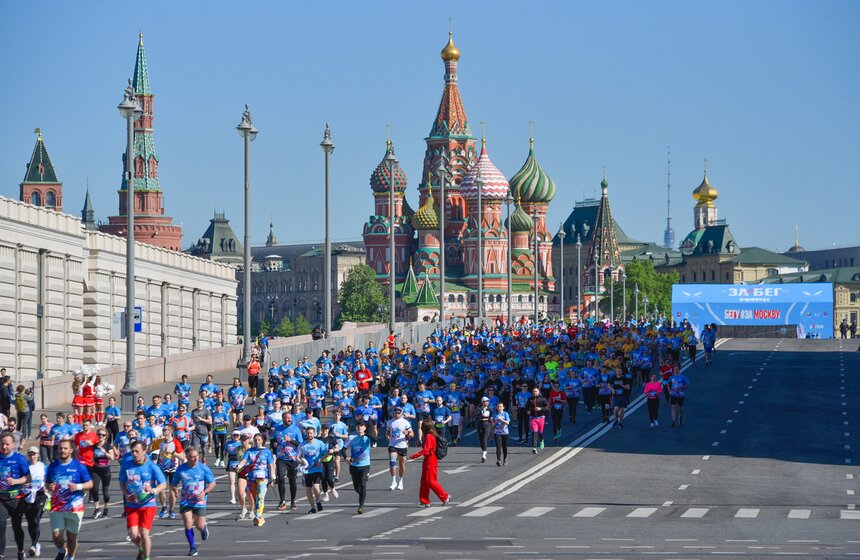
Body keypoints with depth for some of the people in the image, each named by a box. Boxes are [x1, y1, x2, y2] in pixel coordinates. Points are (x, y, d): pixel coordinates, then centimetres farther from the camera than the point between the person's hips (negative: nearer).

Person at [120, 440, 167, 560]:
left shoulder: (152, 467, -9)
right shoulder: (126, 465, 0)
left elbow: (163, 484, -6)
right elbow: (122, 483, 12)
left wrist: (153, 490, -26)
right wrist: (126, 494, -7)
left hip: (148, 504, -2)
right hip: (132, 505, 2)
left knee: (144, 533, -10)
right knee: (133, 534, -7)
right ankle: (141, 549, 27)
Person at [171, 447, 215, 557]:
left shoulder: (203, 468, -6)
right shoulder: (181, 469, -2)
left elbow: (212, 483, 0)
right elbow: (174, 484, 9)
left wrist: (205, 492, -17)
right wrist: (175, 490, -14)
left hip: (199, 501, -1)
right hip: (185, 501, 1)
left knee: (199, 525, 0)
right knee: (188, 524, -10)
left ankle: (204, 528, 39)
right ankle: (192, 547, 5)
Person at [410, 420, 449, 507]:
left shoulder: (429, 437, -18)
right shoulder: (433, 436, 12)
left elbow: (425, 450, -24)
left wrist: (415, 455, -21)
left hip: (430, 461, -10)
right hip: (428, 461, 10)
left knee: (431, 482, -4)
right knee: (424, 482, 11)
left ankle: (445, 497, 4)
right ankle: (424, 501, 15)